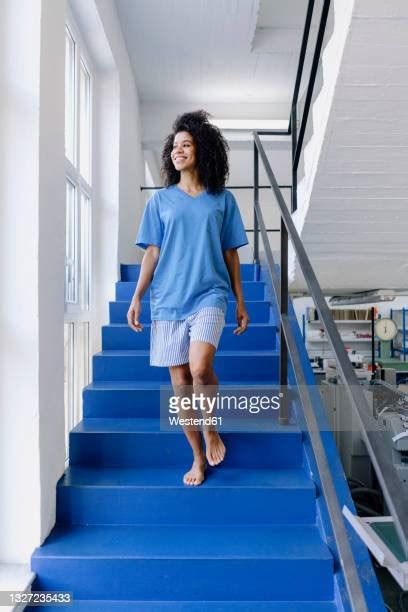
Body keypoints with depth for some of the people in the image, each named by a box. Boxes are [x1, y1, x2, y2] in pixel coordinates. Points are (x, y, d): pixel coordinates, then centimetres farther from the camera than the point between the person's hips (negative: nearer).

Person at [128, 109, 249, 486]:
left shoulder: (223, 199, 7)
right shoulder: (161, 200, 9)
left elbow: (230, 254, 8)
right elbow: (152, 252, 8)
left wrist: (240, 302, 6)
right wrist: (137, 297, 0)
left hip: (209, 294, -2)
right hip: (168, 299, 2)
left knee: (200, 368, -23)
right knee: (180, 381, 4)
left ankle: (211, 429, 9)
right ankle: (198, 456, 21)